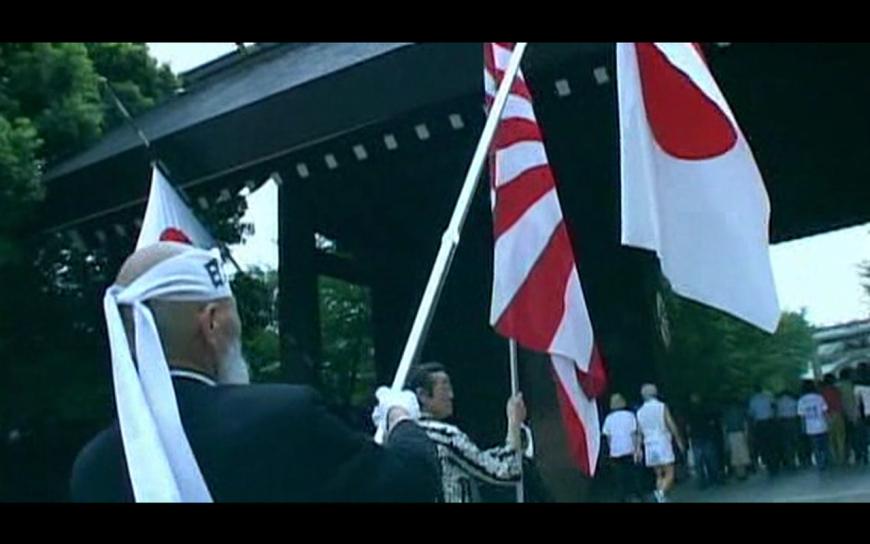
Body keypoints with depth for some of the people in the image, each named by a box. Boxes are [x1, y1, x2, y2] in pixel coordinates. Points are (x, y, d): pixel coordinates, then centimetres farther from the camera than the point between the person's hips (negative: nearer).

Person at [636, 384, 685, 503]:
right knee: (669, 475, -6)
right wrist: (679, 441, 3)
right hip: (663, 443, -4)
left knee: (659, 475, 12)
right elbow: (671, 425, -6)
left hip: (649, 446, 5)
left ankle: (662, 497, 3)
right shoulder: (662, 406, -4)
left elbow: (640, 432, 6)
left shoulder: (640, 412, 8)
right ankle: (661, 493, -31)